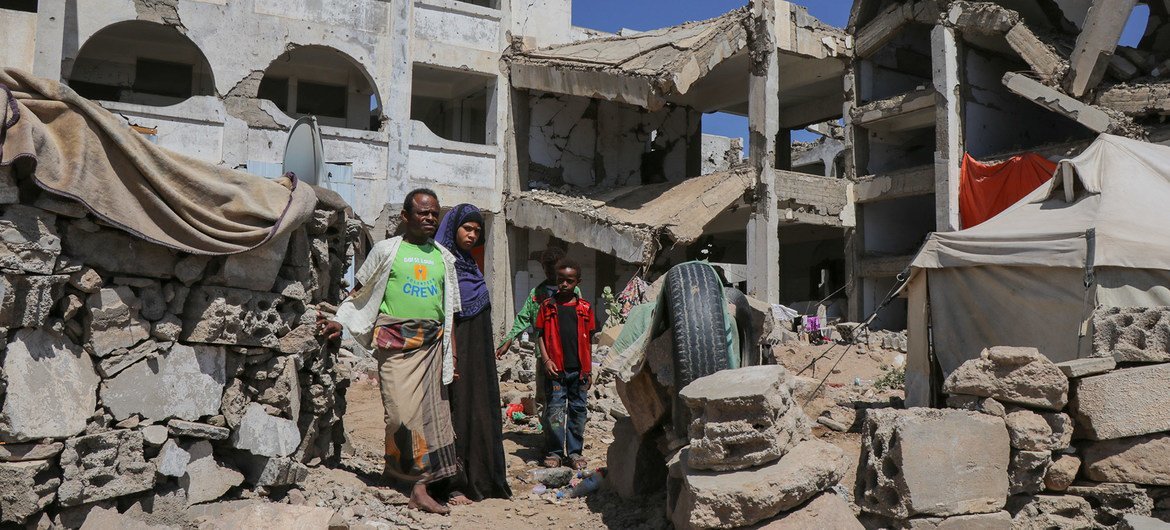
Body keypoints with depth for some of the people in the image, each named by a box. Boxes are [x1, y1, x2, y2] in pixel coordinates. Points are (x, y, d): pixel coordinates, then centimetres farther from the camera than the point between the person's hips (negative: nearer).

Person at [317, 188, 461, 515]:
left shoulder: (443, 257, 14)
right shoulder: (386, 250, 5)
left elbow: (450, 310, 15)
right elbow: (361, 290, 10)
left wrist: (452, 352, 9)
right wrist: (340, 322, -2)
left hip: (432, 344, 3)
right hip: (395, 341, -3)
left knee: (431, 411, -1)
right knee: (403, 411, -13)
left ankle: (420, 489, 3)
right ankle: (395, 467, 8)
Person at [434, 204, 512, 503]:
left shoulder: (472, 266, 16)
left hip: (476, 352, 8)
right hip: (452, 348, -8)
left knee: (478, 408, 9)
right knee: (454, 406, -5)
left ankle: (478, 479, 16)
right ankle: (452, 483, 1)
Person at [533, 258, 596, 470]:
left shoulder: (585, 308, 7)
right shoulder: (547, 306, 4)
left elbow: (588, 341, 11)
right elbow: (541, 335, 3)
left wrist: (589, 370, 11)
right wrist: (546, 359, -10)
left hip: (579, 369, 2)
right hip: (555, 370, -1)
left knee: (578, 410, 7)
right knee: (555, 409, -2)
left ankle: (574, 451, 17)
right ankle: (555, 452, 8)